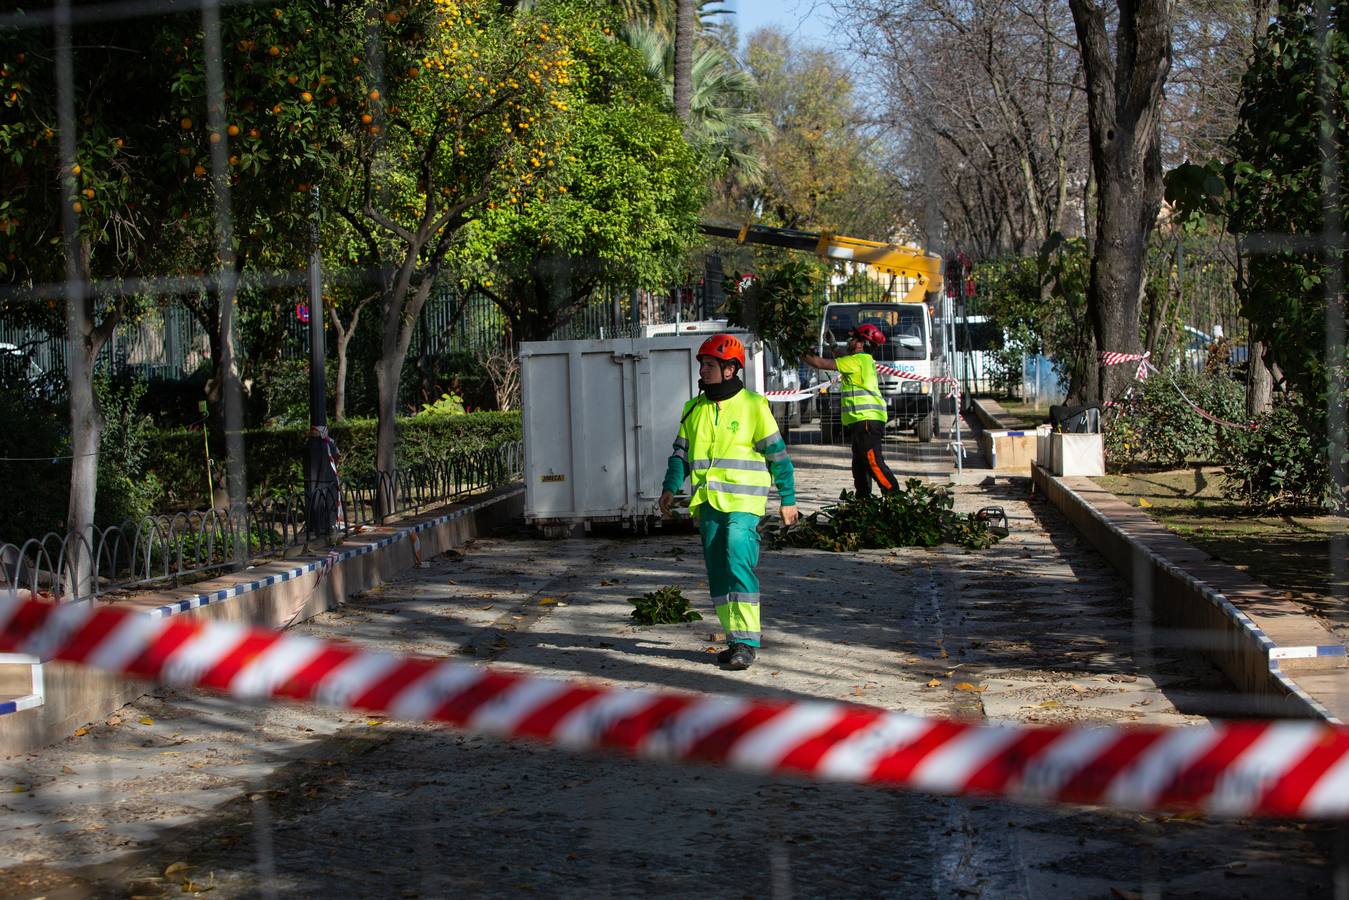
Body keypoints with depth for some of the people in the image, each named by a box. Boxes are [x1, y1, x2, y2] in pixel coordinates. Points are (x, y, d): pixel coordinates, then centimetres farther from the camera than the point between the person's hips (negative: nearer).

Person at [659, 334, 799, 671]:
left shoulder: (753, 406, -3)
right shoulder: (694, 409, 12)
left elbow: (777, 454, 0)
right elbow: (681, 452, 15)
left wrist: (788, 499, 1)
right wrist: (670, 488, 0)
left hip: (743, 503, -6)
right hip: (708, 504, 6)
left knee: (738, 565, -17)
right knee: (718, 574, 6)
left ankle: (747, 641, -12)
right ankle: (740, 638, 16)